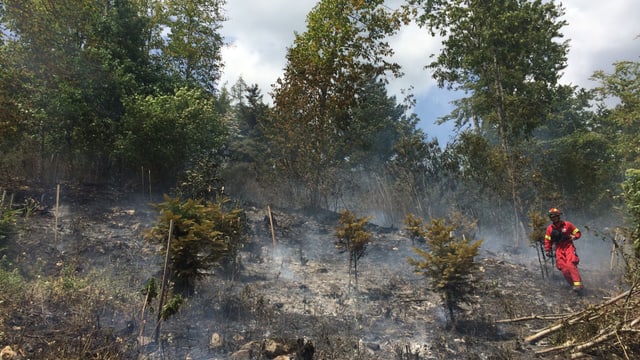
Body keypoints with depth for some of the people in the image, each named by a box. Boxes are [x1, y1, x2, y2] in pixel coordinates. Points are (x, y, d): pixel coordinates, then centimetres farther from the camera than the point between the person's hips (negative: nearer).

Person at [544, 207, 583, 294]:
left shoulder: (567, 224, 0)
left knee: (571, 265, -24)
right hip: (559, 250, 3)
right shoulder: (550, 228, 7)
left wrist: (573, 237, -12)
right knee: (564, 269, -11)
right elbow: (547, 241, 15)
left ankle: (578, 285, -28)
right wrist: (547, 251, 8)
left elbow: (578, 233, 7)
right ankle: (573, 285, -1)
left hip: (569, 247, -3)